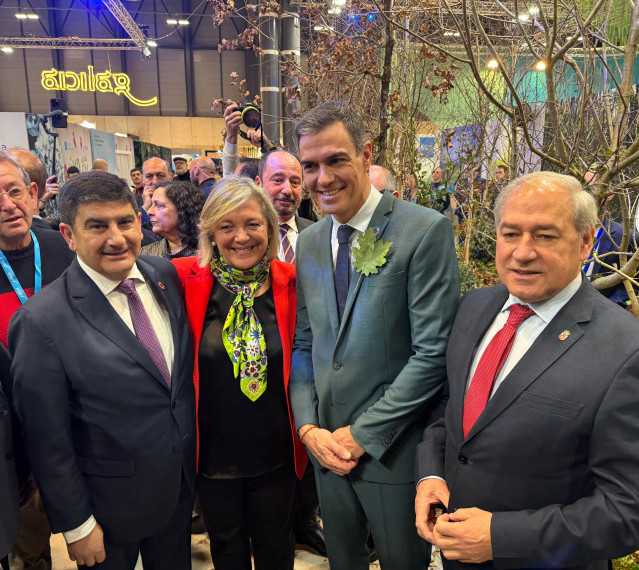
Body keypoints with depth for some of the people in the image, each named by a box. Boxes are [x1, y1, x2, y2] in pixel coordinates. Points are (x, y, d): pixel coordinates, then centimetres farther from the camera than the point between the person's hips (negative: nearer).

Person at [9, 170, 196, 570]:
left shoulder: (165, 274, -8)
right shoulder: (41, 321, -23)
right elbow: (47, 439, -15)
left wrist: (195, 456, 6)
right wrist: (76, 525, -8)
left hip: (182, 484, 5)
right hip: (112, 505, -4)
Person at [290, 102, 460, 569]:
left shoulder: (425, 231, -15)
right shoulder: (309, 242, 4)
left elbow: (433, 352, -18)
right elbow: (303, 344, 8)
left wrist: (363, 434, -16)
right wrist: (309, 427, -4)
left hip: (394, 450, -5)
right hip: (327, 445, 5)